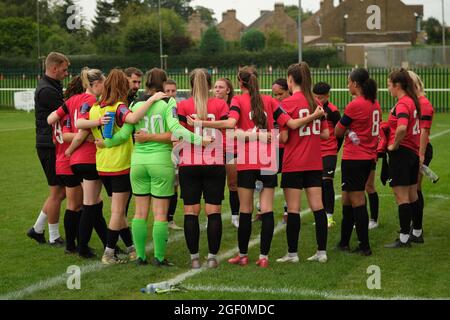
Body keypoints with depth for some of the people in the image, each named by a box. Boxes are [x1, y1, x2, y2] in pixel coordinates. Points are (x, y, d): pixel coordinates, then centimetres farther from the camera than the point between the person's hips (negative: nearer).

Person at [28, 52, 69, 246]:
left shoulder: (51, 87, 16)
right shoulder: (47, 90, -18)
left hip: (53, 145, 10)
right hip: (50, 147, -10)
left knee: (61, 191, 14)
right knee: (57, 192, -1)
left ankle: (37, 230, 22)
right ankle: (54, 238, 11)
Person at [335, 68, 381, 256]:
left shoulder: (354, 105, -16)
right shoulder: (374, 104, 8)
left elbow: (337, 132, -9)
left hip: (354, 159, -8)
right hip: (369, 157, 8)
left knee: (357, 201, -2)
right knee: (347, 199, 16)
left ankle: (365, 246, 1)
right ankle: (344, 242, 23)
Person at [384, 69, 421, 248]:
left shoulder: (402, 104, -18)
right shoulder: (412, 101, 10)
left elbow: (402, 128, -34)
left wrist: (394, 145, -20)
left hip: (401, 153, -9)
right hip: (413, 152, 9)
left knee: (401, 197, -5)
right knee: (412, 195, 17)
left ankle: (404, 238, -2)